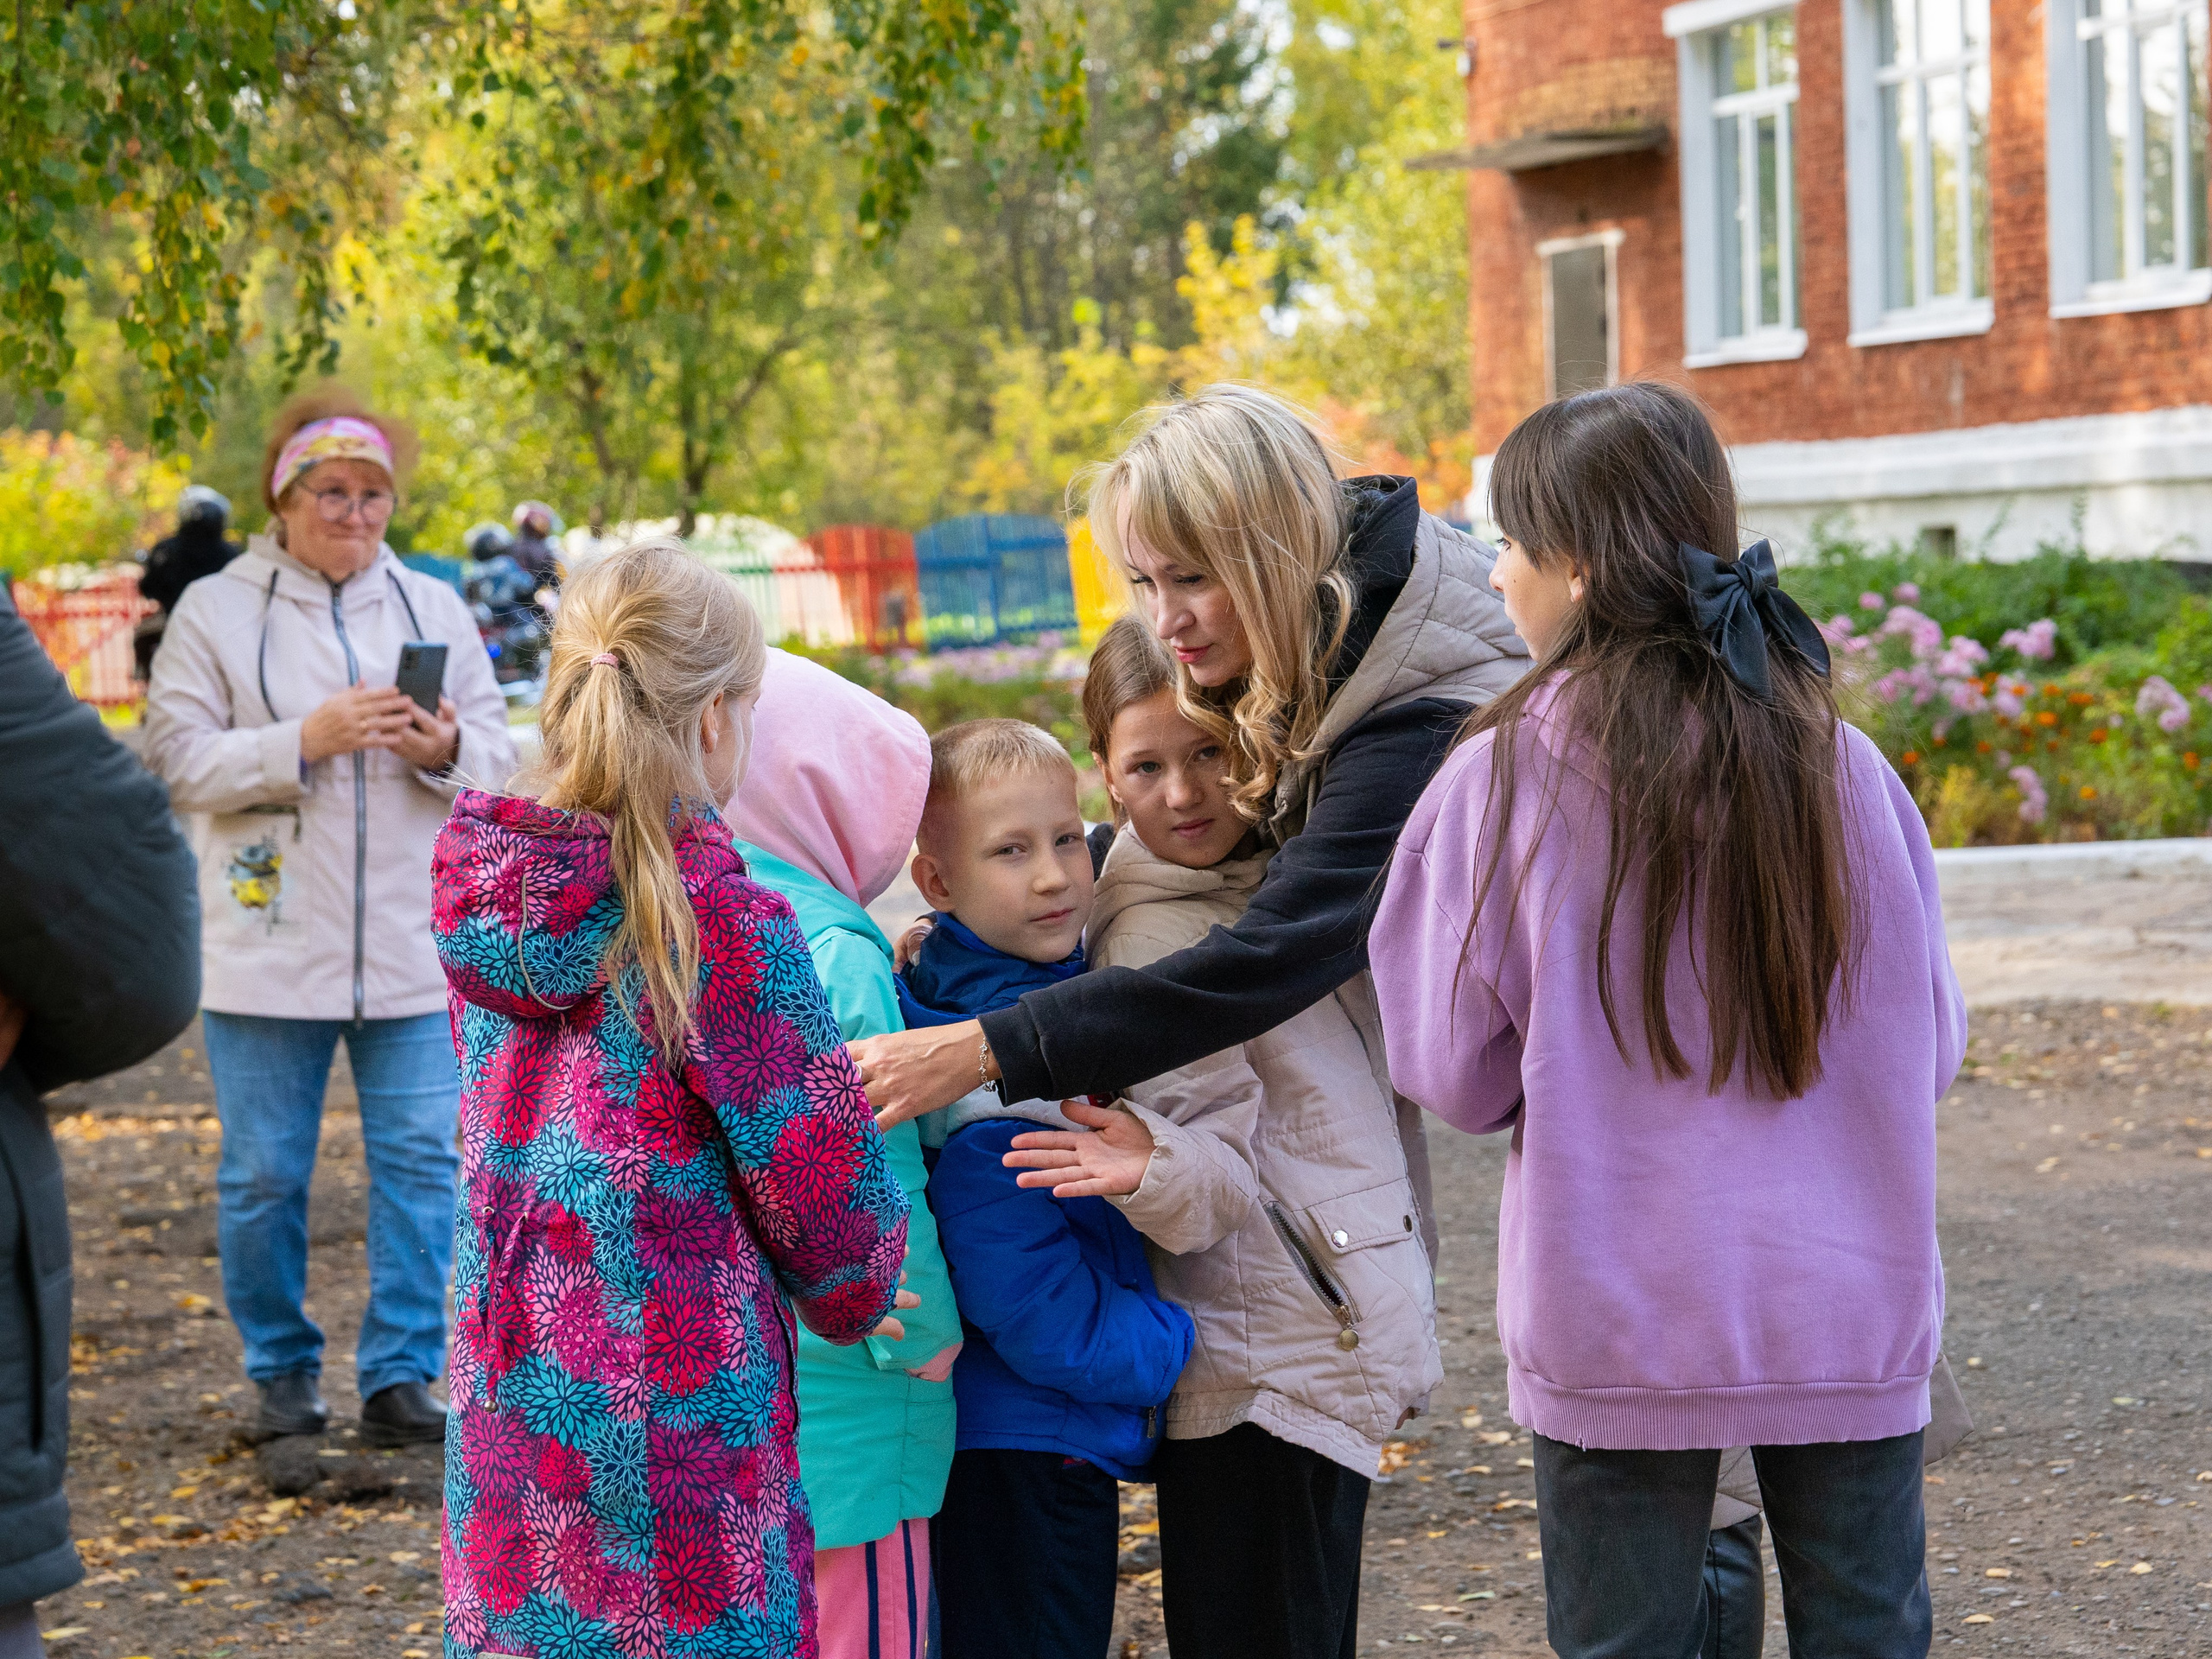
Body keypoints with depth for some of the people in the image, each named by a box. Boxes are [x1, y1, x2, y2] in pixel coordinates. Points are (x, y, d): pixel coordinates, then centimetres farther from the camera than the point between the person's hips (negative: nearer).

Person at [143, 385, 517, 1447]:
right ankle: (281, 1371, 22)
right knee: (264, 1175, 5)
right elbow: (176, 759, -7)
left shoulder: (434, 608, 10)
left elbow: (497, 751, 10)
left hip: (414, 948, 2)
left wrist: (447, 751, -13)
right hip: (269, 951, -2)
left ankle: (400, 1375, 8)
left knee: (422, 1160, -1)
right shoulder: (214, 611, 1)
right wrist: (306, 741, -17)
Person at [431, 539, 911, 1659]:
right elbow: (814, 1159, -11)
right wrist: (854, 1296, 9)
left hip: (511, 1391, 7)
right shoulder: (718, 915, -17)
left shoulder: (482, 893, 3)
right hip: (675, 1422, -6)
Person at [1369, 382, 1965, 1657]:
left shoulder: (1506, 775, -11)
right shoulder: (1841, 765, -5)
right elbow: (1931, 1042, 3)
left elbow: (1456, 1073, -6)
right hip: (1851, 1312, 2)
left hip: (1621, 1327, -2)